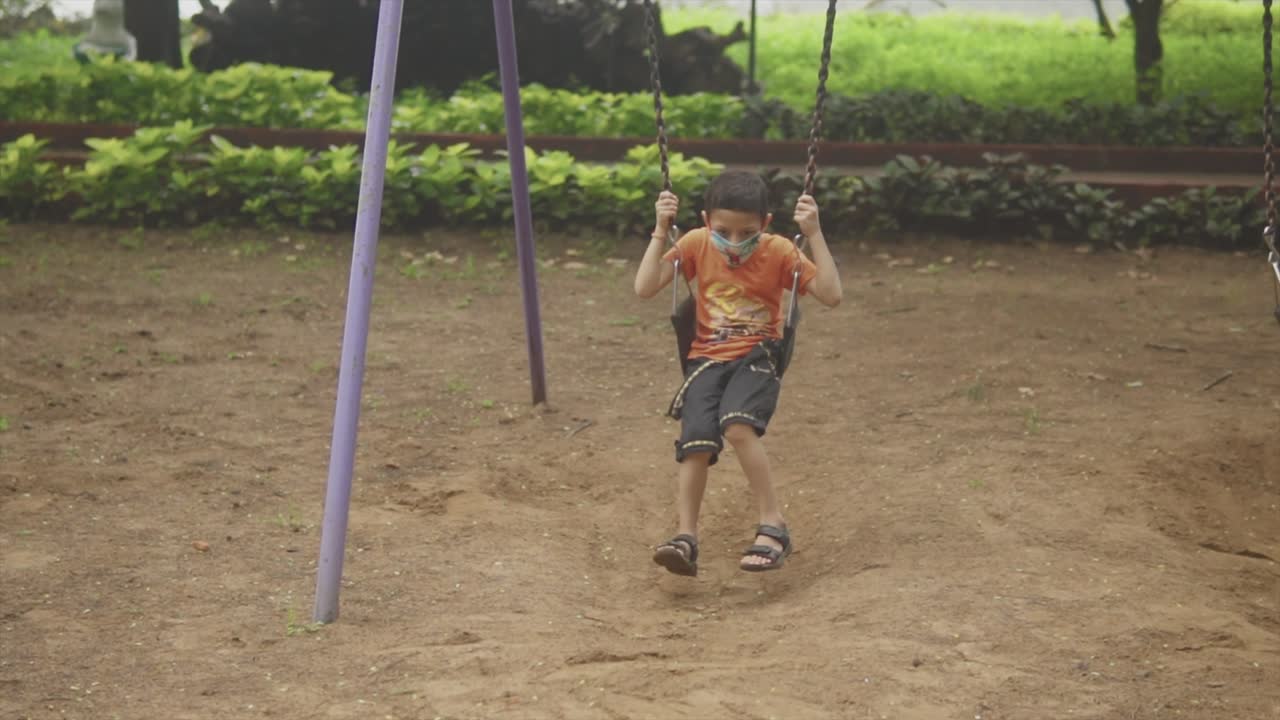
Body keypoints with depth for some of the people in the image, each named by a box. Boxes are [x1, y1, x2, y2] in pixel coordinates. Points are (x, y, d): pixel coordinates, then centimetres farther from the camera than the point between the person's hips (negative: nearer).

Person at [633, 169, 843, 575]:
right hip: (707, 358, 3)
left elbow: (831, 295, -13)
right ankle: (686, 538, -13)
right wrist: (660, 232, -10)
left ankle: (773, 526, -21)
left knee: (738, 426, -32)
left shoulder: (779, 252, -4)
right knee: (695, 442, -22)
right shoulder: (697, 244, 1)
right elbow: (644, 288, -4)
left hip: (756, 357, -2)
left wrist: (814, 234, -19)